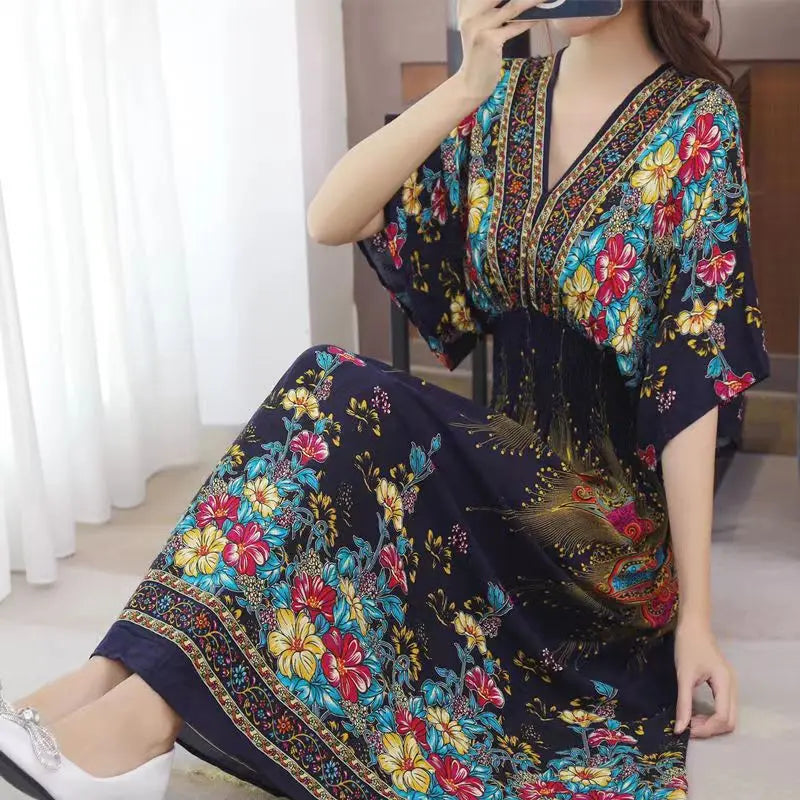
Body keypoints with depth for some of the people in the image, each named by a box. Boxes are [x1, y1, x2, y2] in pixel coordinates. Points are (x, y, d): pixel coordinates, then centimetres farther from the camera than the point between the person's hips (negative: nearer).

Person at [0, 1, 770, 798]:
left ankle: (151, 699, -31)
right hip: (514, 464, 5)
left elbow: (692, 376, -15)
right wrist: (466, 86, -18)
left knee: (341, 403, -27)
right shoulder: (510, 100, 4)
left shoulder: (696, 120, -11)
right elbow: (330, 218, -7)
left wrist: (696, 611, -19)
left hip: (610, 502, -5)